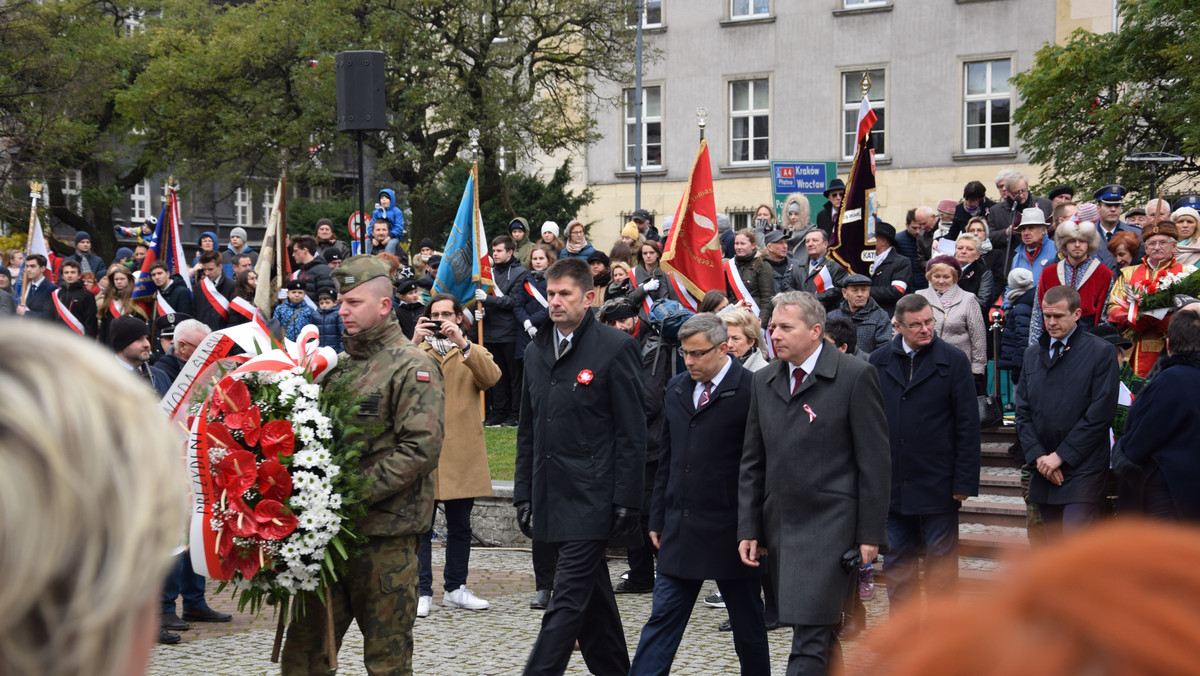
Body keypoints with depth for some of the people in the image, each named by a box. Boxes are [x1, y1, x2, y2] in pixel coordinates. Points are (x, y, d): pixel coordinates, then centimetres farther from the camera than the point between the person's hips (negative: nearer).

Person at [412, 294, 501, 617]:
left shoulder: (475, 353, 14)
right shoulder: (415, 351, 14)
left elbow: (491, 378, -9)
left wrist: (462, 344, -17)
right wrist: (414, 344, -15)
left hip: (462, 453, 1)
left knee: (460, 526, 8)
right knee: (421, 526, -5)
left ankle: (455, 588, 18)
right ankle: (422, 592, -2)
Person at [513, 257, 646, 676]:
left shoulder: (615, 348, -6)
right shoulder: (536, 352, 13)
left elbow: (632, 433, -8)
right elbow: (527, 432, 19)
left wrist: (625, 500, -12)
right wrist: (523, 494, 13)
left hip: (591, 497, -7)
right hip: (551, 496, 7)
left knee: (569, 599, -9)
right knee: (593, 601, 14)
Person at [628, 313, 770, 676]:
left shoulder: (750, 389, -11)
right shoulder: (677, 388, 10)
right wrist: (658, 517, 13)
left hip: (730, 532, -5)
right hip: (680, 530, 5)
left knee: (748, 622, 9)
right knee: (663, 618, 4)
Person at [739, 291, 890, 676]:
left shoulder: (855, 376, -6)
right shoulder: (763, 382, 12)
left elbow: (875, 461, -6)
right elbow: (752, 463, 15)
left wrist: (870, 533, -8)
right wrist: (748, 529, 9)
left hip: (830, 528, -6)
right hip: (780, 528, 6)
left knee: (810, 641, -11)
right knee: (821, 634, 13)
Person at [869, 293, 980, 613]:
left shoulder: (953, 360, -3)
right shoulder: (879, 361, 5)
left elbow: (968, 426, -4)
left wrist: (964, 481, -9)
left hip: (938, 488, -3)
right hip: (891, 487, 3)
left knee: (941, 569, 5)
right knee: (897, 568, 11)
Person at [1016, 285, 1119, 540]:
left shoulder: (1100, 352, -3)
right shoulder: (1033, 354, 14)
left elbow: (1100, 414, -10)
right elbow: (1023, 411, 11)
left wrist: (1060, 456, -11)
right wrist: (1038, 456, -3)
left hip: (1082, 470, -5)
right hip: (1044, 471, 5)